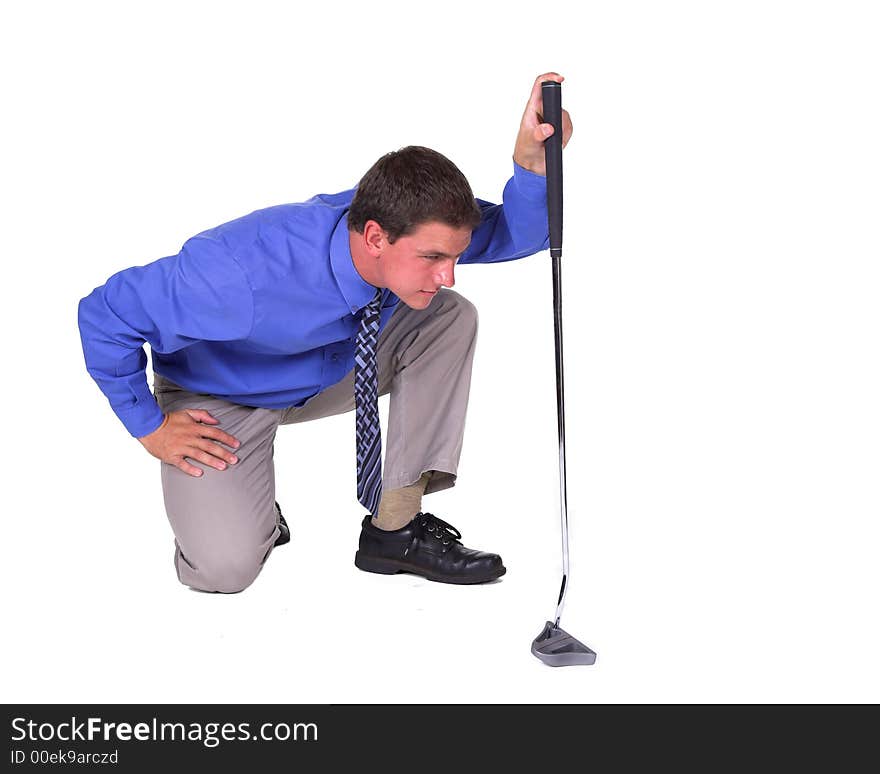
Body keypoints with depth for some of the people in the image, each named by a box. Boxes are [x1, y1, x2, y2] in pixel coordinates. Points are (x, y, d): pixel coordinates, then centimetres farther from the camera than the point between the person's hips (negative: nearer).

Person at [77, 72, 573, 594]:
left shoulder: (412, 225, -26)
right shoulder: (248, 273, -41)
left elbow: (513, 233, -14)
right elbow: (106, 315, -30)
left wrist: (532, 162, -36)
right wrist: (149, 425, -21)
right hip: (221, 398, -5)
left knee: (451, 320, -16)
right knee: (226, 569, -27)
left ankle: (396, 527, -10)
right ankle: (231, 502, 11)